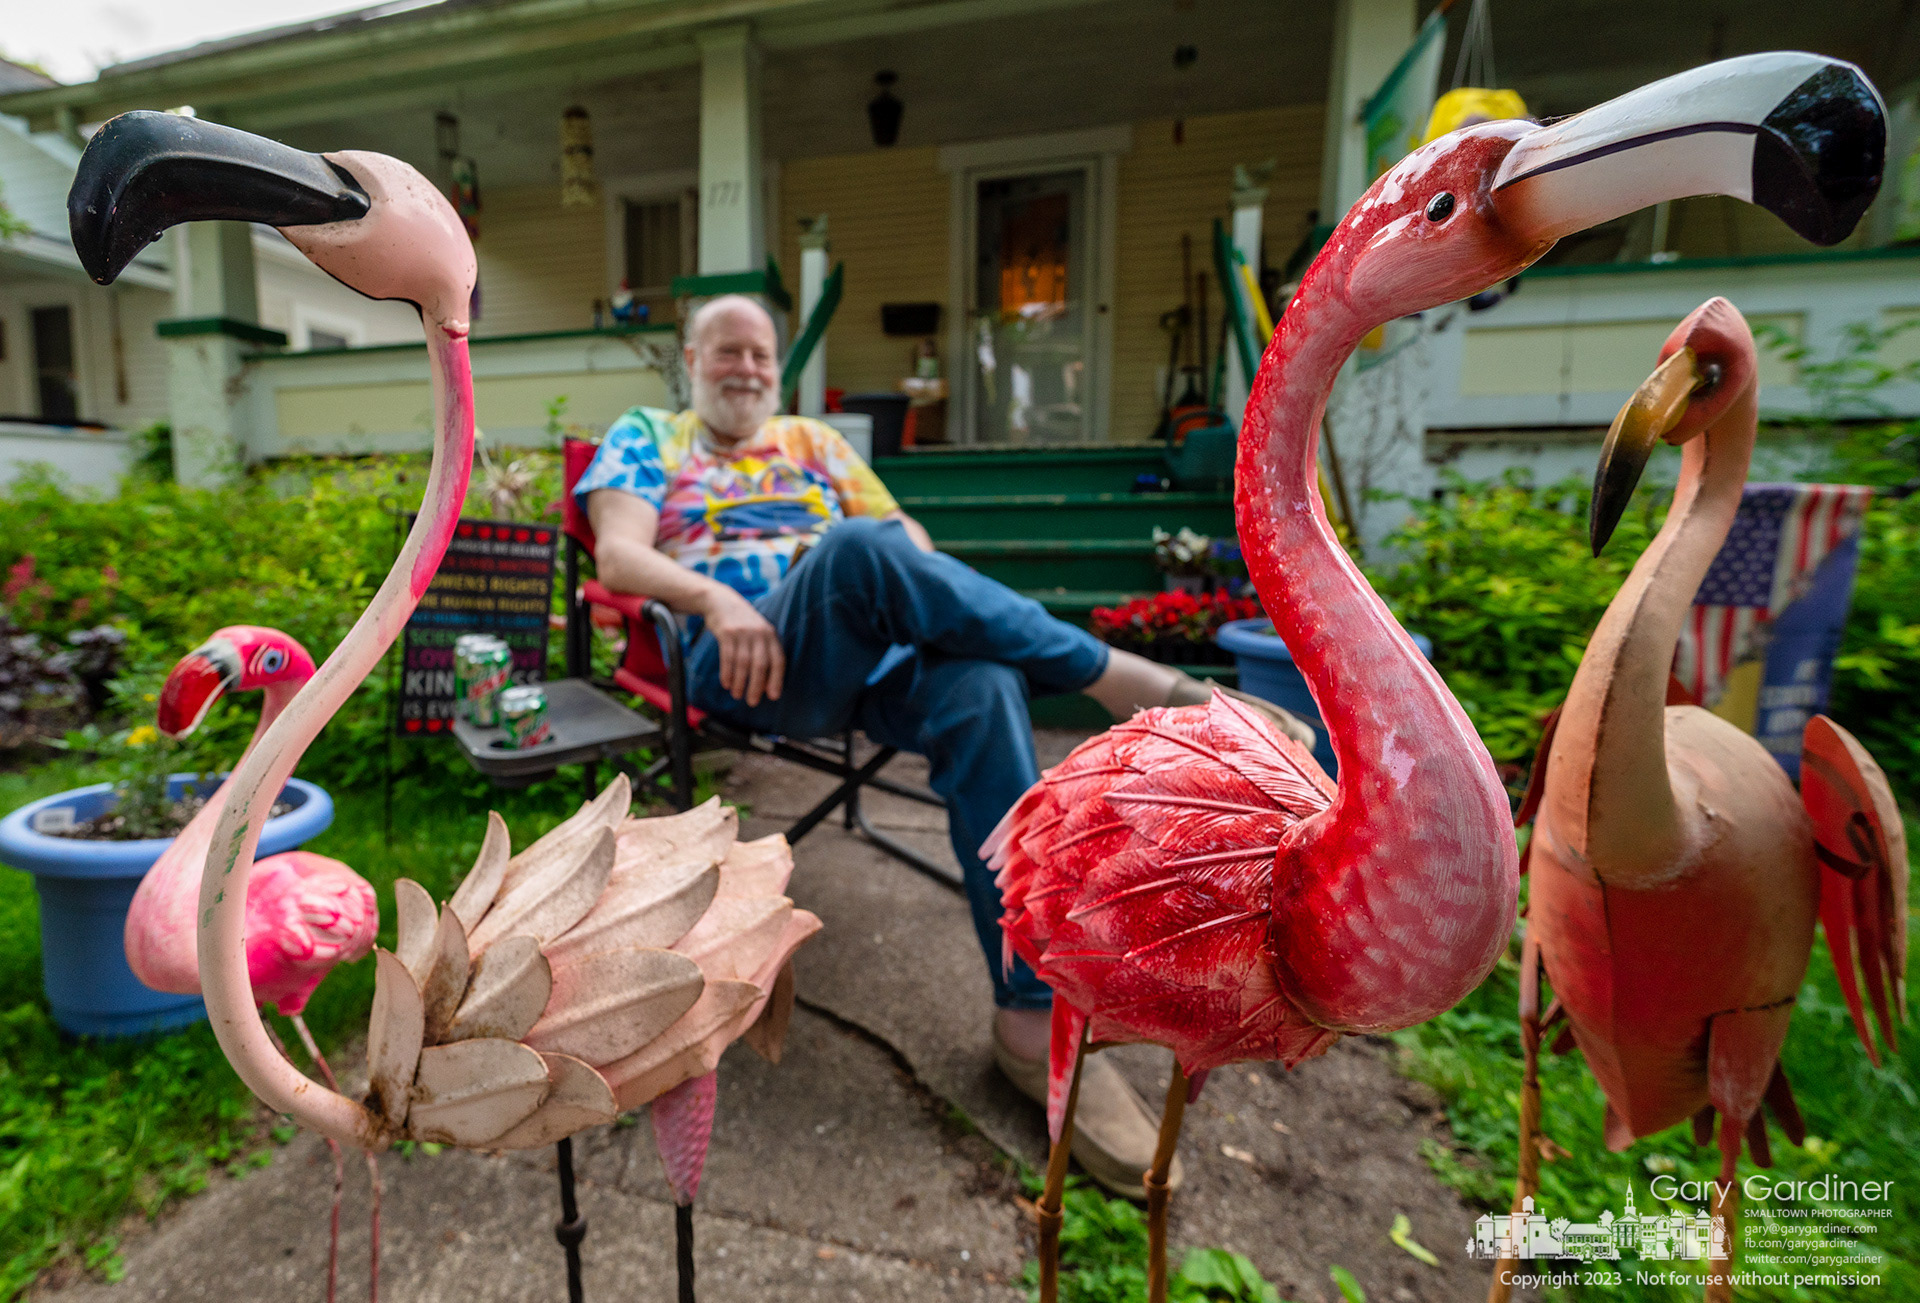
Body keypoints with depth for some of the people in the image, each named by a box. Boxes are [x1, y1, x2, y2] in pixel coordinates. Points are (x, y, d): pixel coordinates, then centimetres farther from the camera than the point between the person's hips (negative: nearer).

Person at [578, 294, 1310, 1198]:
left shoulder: (815, 441, 31)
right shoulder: (644, 437, 23)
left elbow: (909, 540, 22)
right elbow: (619, 555, 3)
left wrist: (881, 573, -4)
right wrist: (715, 597, -18)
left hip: (873, 645, 3)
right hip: (743, 653, -3)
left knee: (981, 690, -30)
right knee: (860, 548, -34)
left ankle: (1032, 1015, -25)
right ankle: (1125, 679, -26)